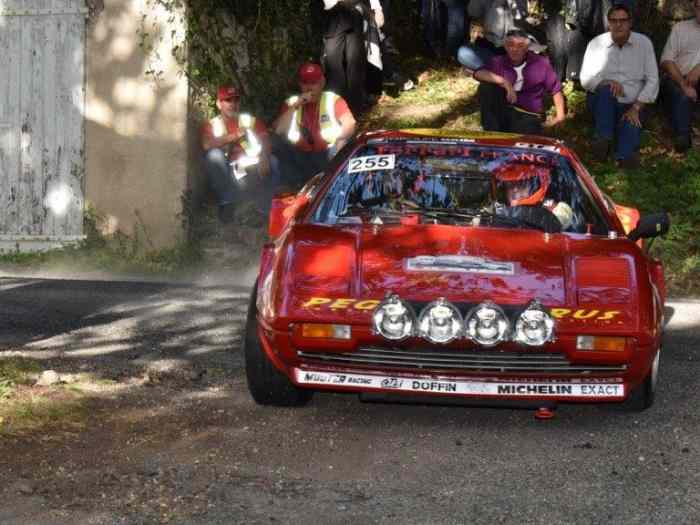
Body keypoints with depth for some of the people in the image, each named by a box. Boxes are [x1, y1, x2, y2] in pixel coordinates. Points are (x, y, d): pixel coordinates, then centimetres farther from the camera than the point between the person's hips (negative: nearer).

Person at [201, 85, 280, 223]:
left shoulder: (251, 121, 13)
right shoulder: (211, 125, 10)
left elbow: (264, 140, -6)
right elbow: (206, 144, -12)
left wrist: (264, 157, -28)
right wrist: (234, 136, -15)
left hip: (252, 171, 0)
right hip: (227, 175, 0)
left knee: (273, 162, -27)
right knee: (214, 154, -28)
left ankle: (262, 205, -10)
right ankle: (226, 202, -18)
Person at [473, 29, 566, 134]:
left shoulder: (540, 63, 2)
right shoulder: (499, 62, 3)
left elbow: (555, 89, 8)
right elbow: (478, 73, -16)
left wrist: (560, 115, 0)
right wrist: (503, 82, -28)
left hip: (528, 116, -3)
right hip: (502, 112, 3)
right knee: (486, 86, -20)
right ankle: (491, 133, -18)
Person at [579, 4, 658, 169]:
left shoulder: (644, 43, 1)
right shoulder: (596, 44, 0)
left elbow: (652, 80, -1)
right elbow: (586, 79, -4)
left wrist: (636, 108, -11)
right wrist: (607, 82, -25)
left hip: (631, 106, 0)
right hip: (602, 104, 0)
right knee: (606, 89, -34)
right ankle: (603, 139, -32)